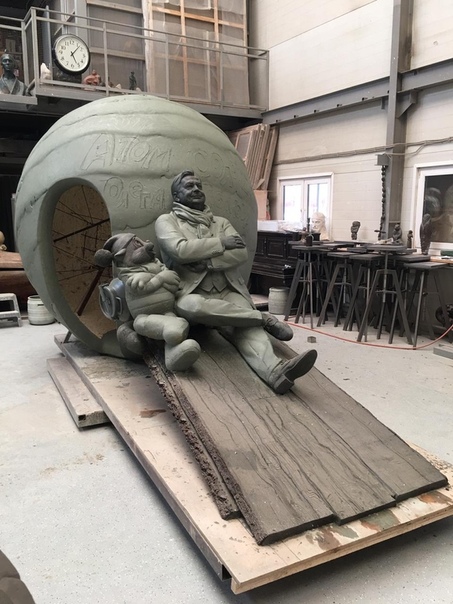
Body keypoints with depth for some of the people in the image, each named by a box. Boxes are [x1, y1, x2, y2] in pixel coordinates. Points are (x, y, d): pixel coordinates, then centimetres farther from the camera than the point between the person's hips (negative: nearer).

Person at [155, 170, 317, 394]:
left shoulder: (221, 222, 22)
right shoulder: (166, 220, 11)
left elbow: (241, 253, 4)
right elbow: (181, 250, -11)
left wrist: (207, 262, -10)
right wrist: (221, 243, -2)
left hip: (228, 292, 3)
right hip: (192, 294, -3)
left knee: (246, 327, -29)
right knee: (191, 306, -40)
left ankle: (276, 371, -56)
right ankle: (265, 319, -27)